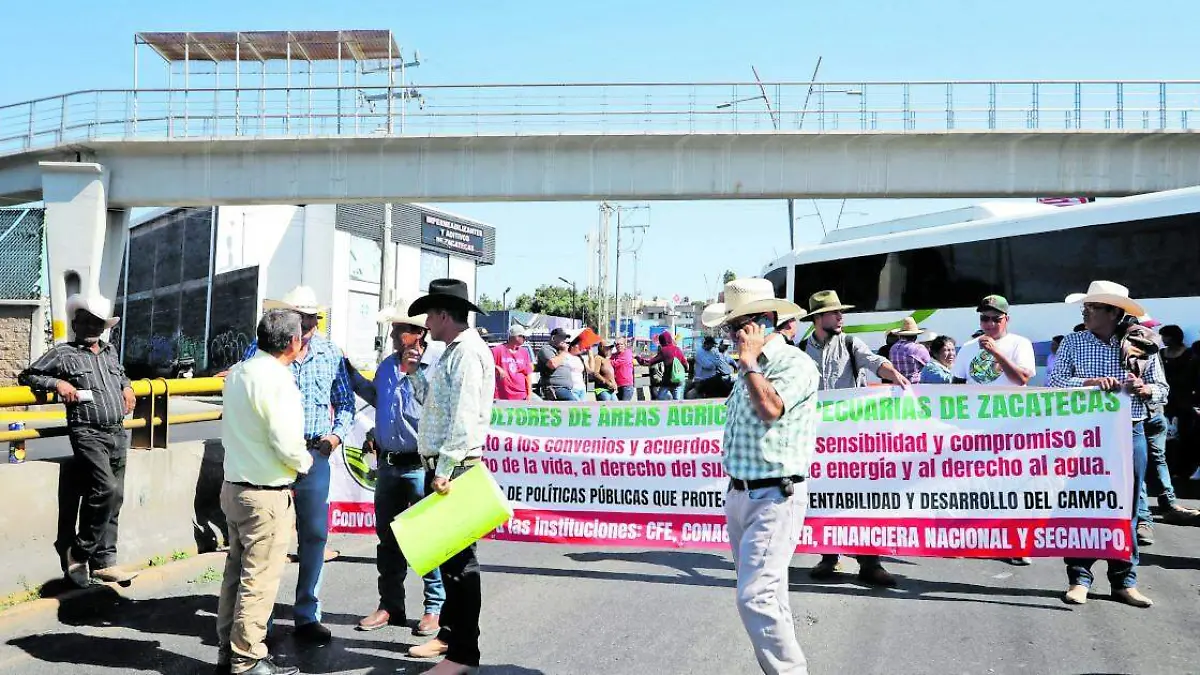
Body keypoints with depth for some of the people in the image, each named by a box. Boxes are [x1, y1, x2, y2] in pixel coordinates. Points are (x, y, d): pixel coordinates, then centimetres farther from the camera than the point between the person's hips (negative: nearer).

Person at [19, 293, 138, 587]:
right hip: (88, 433, -6)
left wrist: (126, 386, 17)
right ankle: (78, 552, -4)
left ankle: (104, 562, 14)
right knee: (107, 491, -21)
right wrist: (57, 382, -12)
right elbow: (26, 376, 2)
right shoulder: (63, 353, 1)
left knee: (112, 499, 6)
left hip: (117, 433, 6)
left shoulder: (110, 351, 18)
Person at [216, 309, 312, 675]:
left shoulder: (237, 373, 6)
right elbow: (287, 443, -24)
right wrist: (305, 461, -5)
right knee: (260, 579, 2)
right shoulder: (278, 381, -19)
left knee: (236, 571, 17)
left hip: (233, 486, 8)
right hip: (266, 494, -8)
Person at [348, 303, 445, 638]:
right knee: (388, 538, 15)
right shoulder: (386, 366, 10)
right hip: (387, 463, 7)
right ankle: (390, 605, 29)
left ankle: (434, 609, 15)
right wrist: (351, 374, 25)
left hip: (419, 467, -7)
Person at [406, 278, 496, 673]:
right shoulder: (453, 353, 18)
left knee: (458, 558, -5)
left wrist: (445, 470, -24)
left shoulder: (468, 353, -14)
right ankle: (449, 635, 29)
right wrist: (413, 372, 18)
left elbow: (464, 418, -22)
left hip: (454, 468, -10)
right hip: (441, 466, 10)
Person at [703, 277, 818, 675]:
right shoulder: (750, 367, 15)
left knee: (757, 597, -17)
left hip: (773, 498, -9)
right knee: (765, 593, 15)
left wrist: (748, 360, -15)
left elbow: (771, 408, -27)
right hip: (739, 494, 9)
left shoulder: (795, 363, -11)